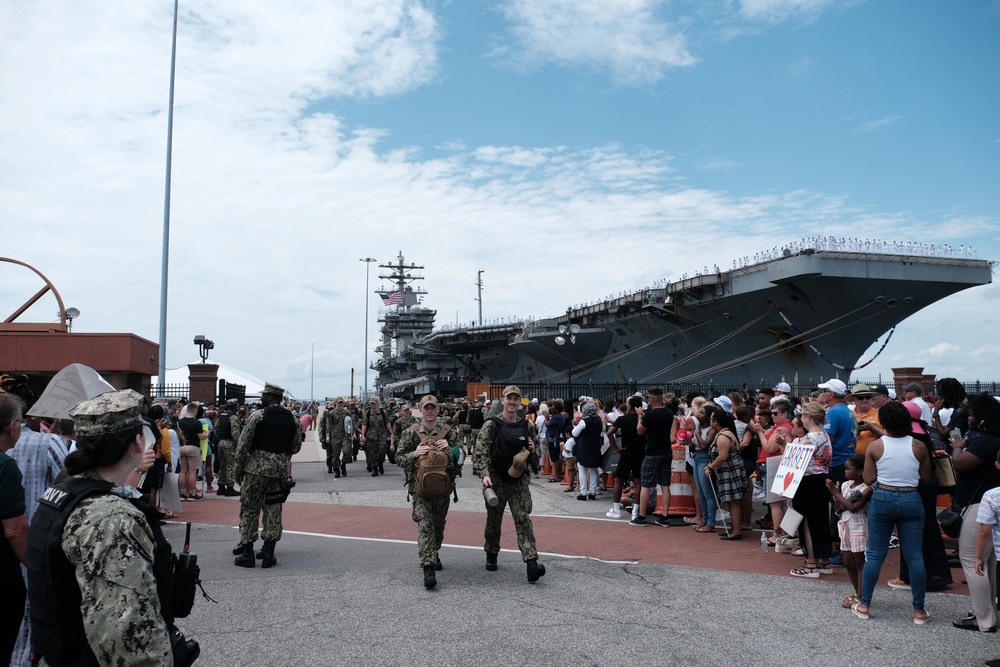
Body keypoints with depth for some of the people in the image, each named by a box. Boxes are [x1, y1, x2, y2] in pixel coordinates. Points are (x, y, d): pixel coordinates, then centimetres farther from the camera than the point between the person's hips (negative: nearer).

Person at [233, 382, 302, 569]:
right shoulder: (293, 419, 6)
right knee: (273, 511, 10)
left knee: (249, 510, 6)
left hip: (256, 467, -4)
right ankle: (268, 553, 11)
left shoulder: (257, 416, -8)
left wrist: (239, 469, 1)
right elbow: (296, 447, 10)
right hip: (280, 470, 4)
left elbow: (243, 445, -8)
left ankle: (247, 553, 8)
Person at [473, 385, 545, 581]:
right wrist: (484, 474, -31)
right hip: (496, 479, -1)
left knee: (523, 519, -8)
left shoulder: (527, 426, 6)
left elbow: (536, 455, 21)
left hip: (519, 480, 2)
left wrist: (532, 450, -3)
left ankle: (531, 562, -15)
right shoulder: (491, 425, -6)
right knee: (493, 519, 12)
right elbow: (481, 451, -16)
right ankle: (491, 556, 33)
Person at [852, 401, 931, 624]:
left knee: (874, 554, 7)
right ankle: (919, 610, 13)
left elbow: (868, 479, -5)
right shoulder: (918, 446, -4)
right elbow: (926, 478, 4)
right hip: (911, 500, 1)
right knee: (914, 555, 7)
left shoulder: (874, 446, -7)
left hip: (882, 499, -1)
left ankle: (864, 605, 14)